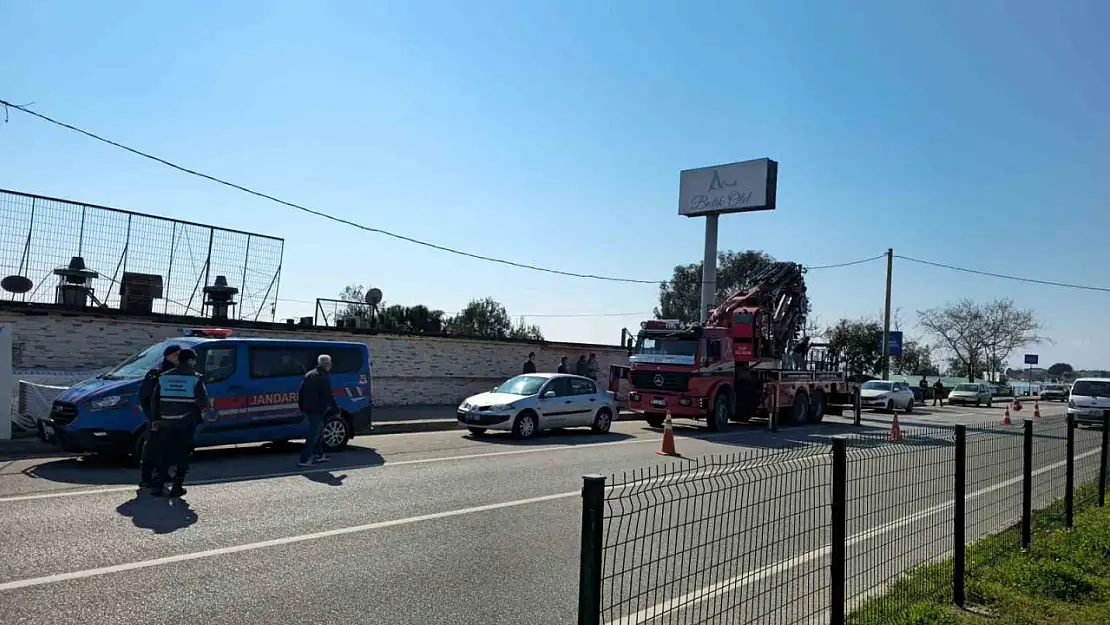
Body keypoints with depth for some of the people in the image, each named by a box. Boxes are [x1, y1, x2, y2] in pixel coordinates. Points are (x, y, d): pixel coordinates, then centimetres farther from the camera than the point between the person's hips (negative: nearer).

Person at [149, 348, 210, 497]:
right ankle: (177, 487, 3)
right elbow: (203, 400, -9)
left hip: (167, 422, 4)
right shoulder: (195, 378, -4)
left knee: (164, 453, 12)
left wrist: (155, 419, 17)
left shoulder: (164, 377, 9)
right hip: (187, 422, -4)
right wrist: (204, 409, 12)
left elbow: (154, 400, 11)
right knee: (183, 454, 4)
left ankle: (157, 485, 9)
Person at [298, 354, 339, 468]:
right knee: (313, 436, -5)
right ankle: (304, 460, -7)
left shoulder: (308, 375, 14)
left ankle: (319, 455, 27)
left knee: (318, 432, 22)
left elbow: (301, 393, 17)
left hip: (308, 410, 9)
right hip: (317, 410, -9)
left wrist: (302, 406, 23)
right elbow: (328, 396, -16)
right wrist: (336, 408, -8)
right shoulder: (324, 377, -13)